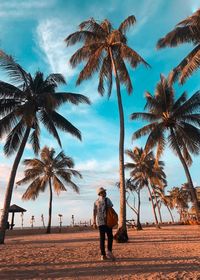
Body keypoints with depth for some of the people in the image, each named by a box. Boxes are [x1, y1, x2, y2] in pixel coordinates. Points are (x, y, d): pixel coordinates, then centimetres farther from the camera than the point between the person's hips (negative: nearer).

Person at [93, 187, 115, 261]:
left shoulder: (96, 201, 10)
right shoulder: (107, 199, -5)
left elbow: (94, 213, 7)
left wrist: (94, 223, 10)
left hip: (99, 222, 5)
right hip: (107, 221, -5)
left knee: (102, 238, 7)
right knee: (110, 236, 3)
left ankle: (103, 255, 9)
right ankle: (109, 251, -10)